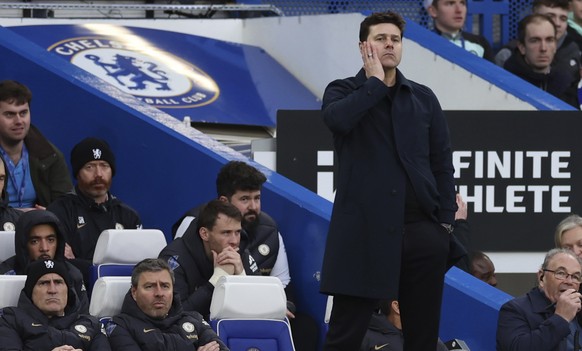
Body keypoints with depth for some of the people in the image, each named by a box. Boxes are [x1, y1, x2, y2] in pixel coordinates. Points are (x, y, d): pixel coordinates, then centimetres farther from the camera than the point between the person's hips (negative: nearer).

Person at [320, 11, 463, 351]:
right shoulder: (343, 92, 6)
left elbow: (442, 163, 12)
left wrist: (446, 221, 3)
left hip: (422, 231, 3)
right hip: (365, 229, -3)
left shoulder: (424, 98, 14)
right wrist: (376, 82, -8)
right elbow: (337, 119, -19)